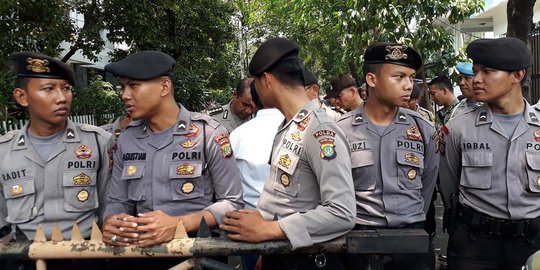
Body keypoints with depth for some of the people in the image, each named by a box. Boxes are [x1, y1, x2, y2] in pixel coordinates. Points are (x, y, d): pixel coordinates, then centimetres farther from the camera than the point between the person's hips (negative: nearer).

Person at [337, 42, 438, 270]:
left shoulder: (424, 129, -2)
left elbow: (428, 184, 10)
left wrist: (412, 224, 12)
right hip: (359, 238, -1)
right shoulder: (341, 130, -8)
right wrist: (356, 224, 4)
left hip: (412, 238, 2)